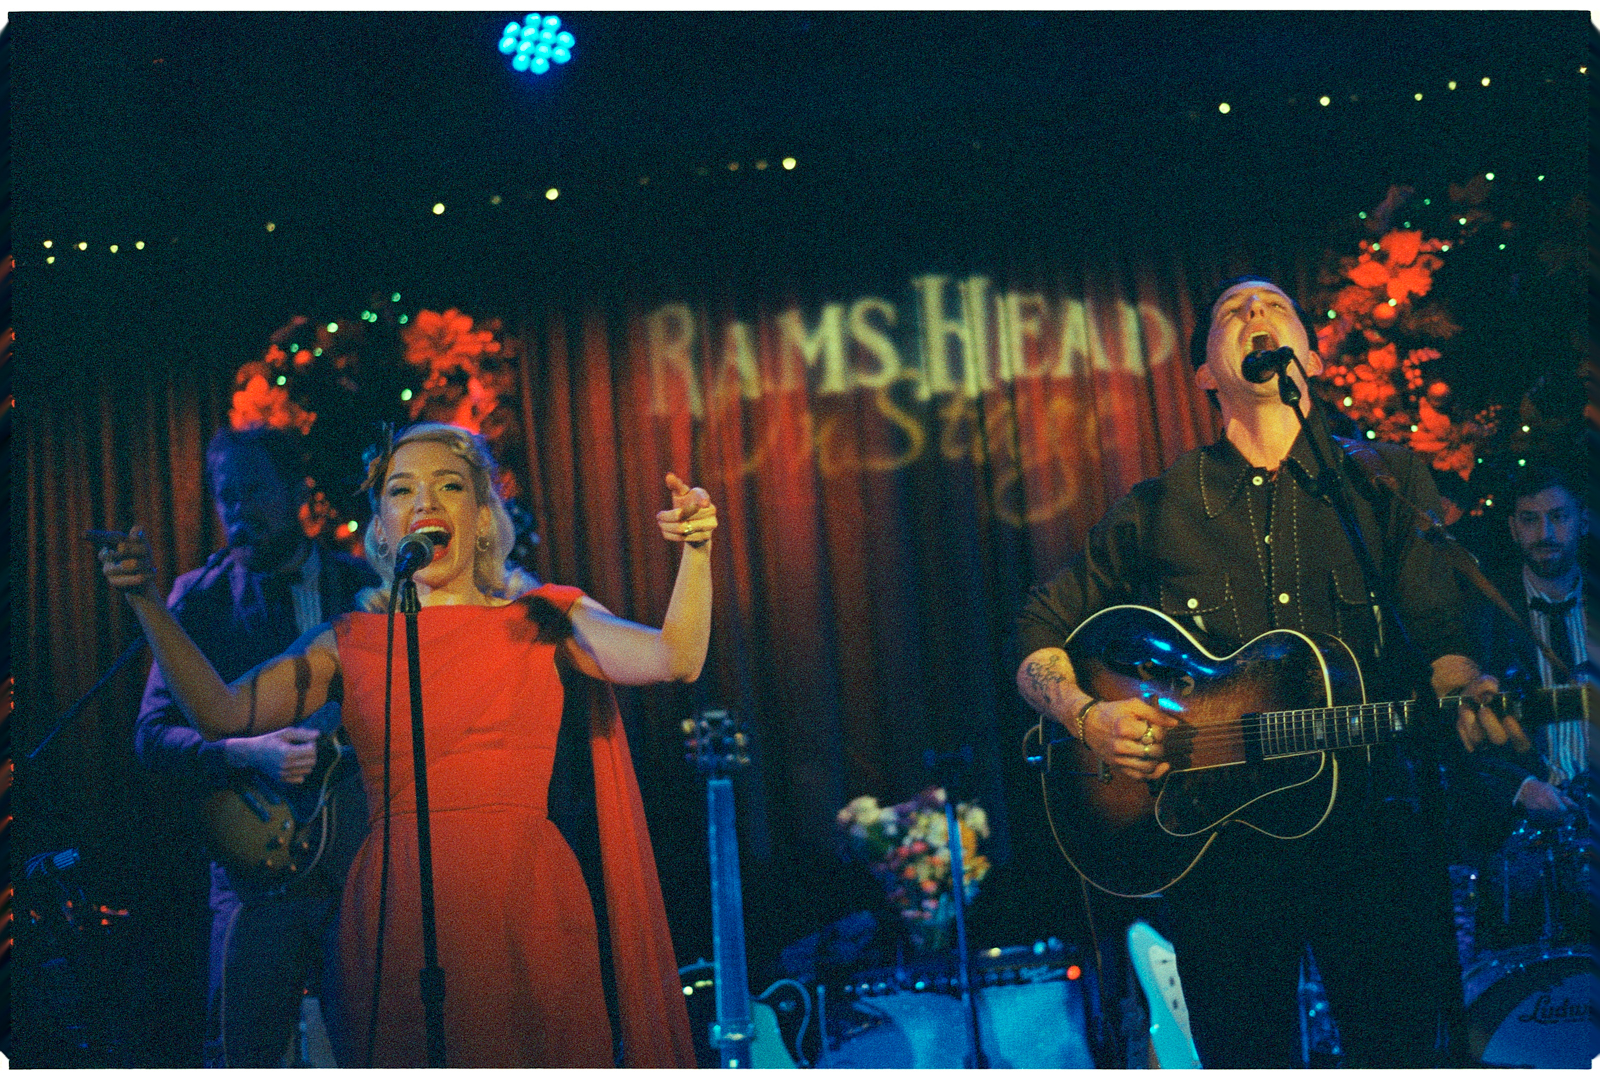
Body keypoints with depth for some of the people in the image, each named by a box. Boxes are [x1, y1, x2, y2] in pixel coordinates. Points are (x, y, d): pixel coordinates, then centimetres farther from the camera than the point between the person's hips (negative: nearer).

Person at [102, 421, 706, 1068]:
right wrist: (147, 602, -7)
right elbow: (221, 713, 2)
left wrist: (695, 552, -26)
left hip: (528, 916, -1)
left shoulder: (546, 619, 8)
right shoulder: (352, 644, 12)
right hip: (397, 912, 1)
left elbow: (671, 661, -9)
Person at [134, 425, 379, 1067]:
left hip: (369, 865, 1)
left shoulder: (362, 585, 8)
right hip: (258, 868, 0)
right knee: (242, 1056, -1)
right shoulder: (201, 598, 6)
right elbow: (152, 735, -1)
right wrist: (244, 755, -17)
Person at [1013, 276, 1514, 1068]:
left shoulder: (1386, 483, 10)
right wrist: (1086, 716, -8)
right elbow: (1038, 642, 12)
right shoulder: (1157, 511, 8)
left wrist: (1467, 691, -20)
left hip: (1368, 829, 0)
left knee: (1401, 1052, -2)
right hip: (1215, 836, 0)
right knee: (1246, 1058, 5)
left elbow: (1437, 636, 3)